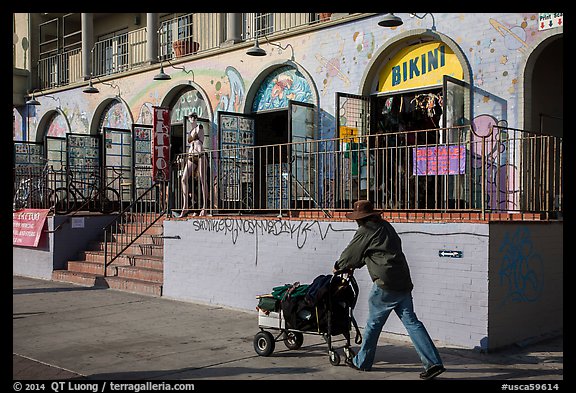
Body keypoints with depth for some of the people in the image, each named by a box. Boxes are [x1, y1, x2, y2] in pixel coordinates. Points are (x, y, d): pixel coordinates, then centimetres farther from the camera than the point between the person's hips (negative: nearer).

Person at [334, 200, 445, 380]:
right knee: (411, 322, 5)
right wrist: (353, 266, 35)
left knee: (373, 323, 7)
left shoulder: (365, 231, -6)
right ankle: (434, 363, -1)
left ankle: (362, 362, 22)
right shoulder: (385, 226, 19)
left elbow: (350, 254, 6)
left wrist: (338, 267, 25)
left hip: (385, 284, -7)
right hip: (403, 282, 7)